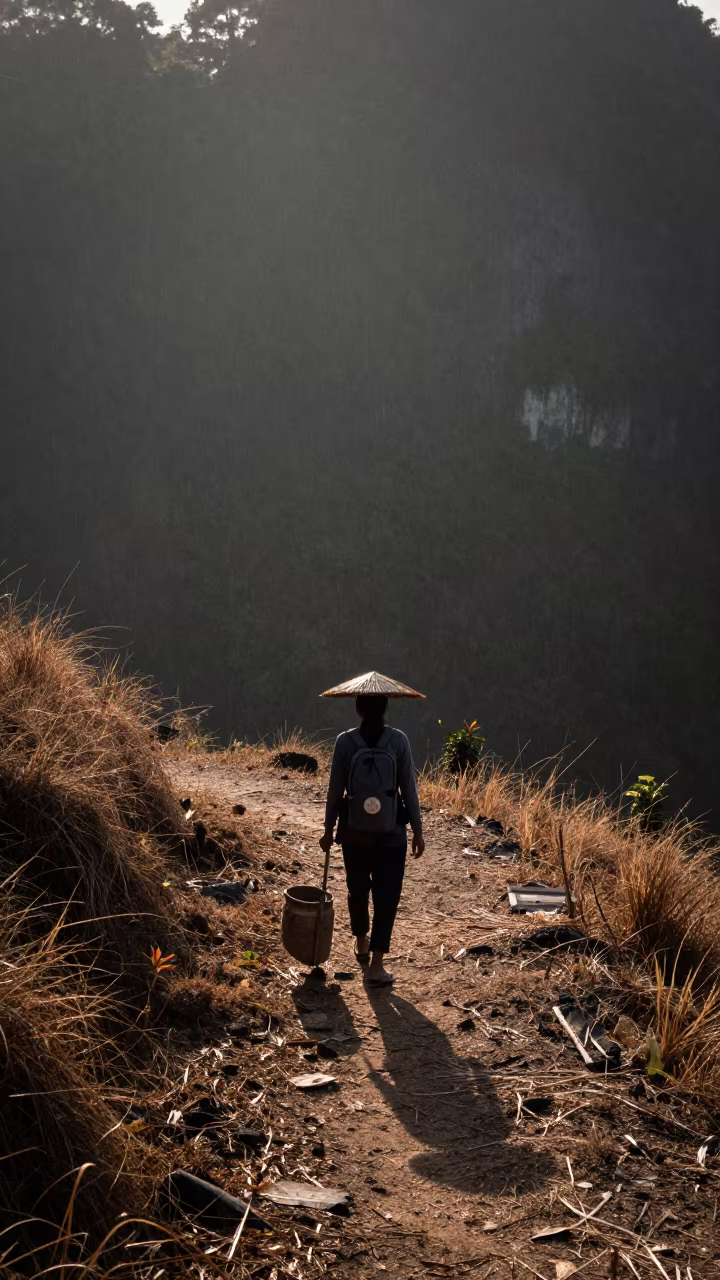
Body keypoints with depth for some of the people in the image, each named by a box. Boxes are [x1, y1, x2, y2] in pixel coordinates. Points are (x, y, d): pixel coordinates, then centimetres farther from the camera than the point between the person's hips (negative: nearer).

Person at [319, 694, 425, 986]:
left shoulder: (345, 741, -9)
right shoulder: (398, 740, -10)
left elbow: (335, 790, -4)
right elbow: (409, 789, -7)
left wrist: (329, 829, 7)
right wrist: (417, 830, 2)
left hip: (354, 832, 1)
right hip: (391, 833, -1)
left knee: (357, 889, 21)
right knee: (386, 896, 6)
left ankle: (362, 944, 40)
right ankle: (376, 965, 1)